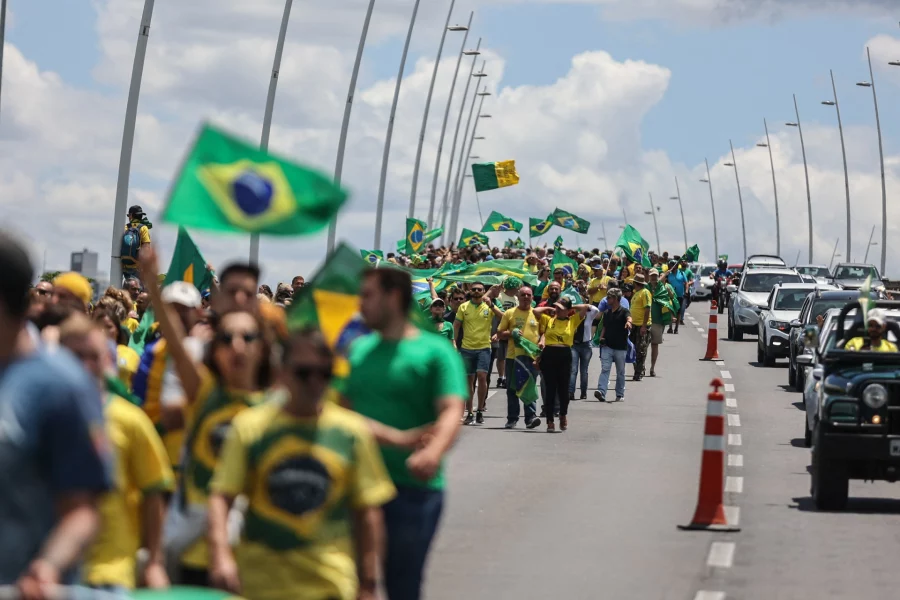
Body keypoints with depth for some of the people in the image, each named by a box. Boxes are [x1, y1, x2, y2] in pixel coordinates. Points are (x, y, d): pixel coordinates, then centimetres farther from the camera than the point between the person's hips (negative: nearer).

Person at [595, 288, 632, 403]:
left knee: (620, 372, 7)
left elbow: (629, 317, -26)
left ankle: (620, 395, 17)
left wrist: (628, 322, -50)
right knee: (605, 369, -10)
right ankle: (601, 392, -22)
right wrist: (601, 337, 2)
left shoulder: (624, 311, -3)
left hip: (620, 347, -3)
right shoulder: (607, 313, 13)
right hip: (607, 346, 3)